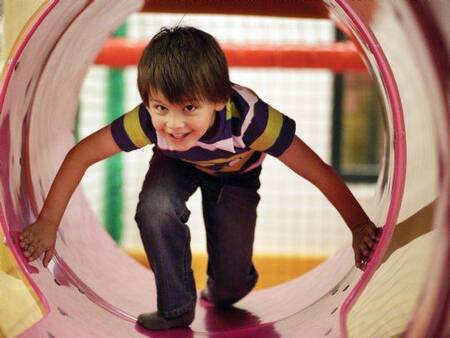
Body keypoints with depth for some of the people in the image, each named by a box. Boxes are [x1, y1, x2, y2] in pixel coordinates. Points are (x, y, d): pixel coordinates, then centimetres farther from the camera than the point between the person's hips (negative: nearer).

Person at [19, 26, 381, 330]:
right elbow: (82, 154, -28)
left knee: (230, 285, -6)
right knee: (155, 206, -33)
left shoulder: (248, 116, -45)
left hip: (236, 173, -1)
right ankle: (176, 308, -10)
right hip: (178, 164, 1)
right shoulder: (148, 120, -40)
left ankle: (224, 288, 35)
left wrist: (362, 228, -33)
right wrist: (48, 223, -26)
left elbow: (319, 172, -38)